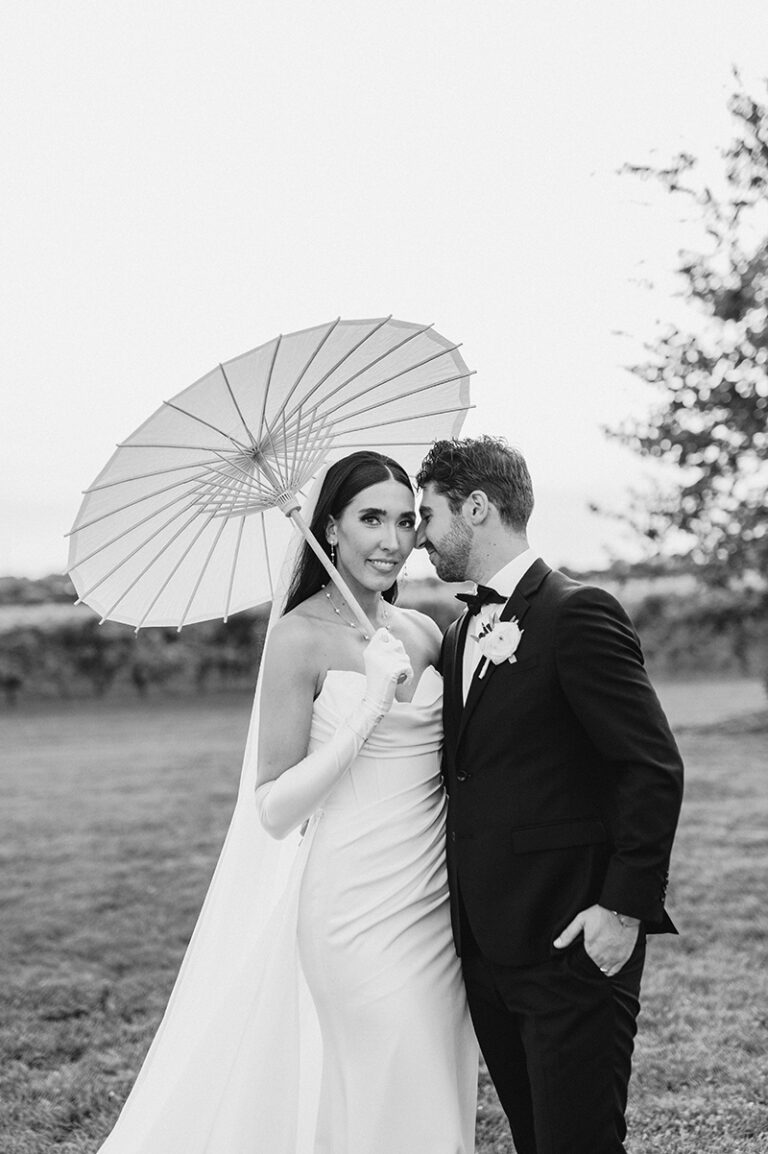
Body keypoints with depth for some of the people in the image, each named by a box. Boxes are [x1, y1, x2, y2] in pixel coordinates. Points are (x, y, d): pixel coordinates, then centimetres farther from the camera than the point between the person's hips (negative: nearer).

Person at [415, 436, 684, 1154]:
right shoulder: (459, 636, 15)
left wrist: (625, 908, -17)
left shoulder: (577, 615, -11)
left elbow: (654, 767, -15)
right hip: (486, 944, 8)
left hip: (572, 941, -8)